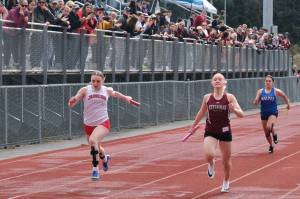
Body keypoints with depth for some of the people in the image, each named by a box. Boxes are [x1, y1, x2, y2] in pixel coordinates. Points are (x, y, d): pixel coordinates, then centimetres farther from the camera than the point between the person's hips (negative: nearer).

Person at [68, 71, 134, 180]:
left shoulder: (107, 90, -2)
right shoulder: (85, 90, -11)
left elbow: (114, 93, 23)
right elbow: (72, 104, -20)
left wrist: (125, 97, 28)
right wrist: (72, 101, -41)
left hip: (103, 123, -2)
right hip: (88, 124, 2)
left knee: (93, 140, -31)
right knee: (96, 148, 20)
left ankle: (95, 168, -19)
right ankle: (105, 158, 57)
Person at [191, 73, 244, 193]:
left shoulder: (229, 97, -7)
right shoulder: (207, 97, -2)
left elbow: (241, 115, -10)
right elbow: (201, 113, 14)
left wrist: (234, 109, -31)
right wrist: (193, 125, 20)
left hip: (225, 131, 0)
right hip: (210, 132, 0)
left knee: (226, 160, 12)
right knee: (209, 155, -25)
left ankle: (226, 182, 39)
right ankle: (211, 165, 13)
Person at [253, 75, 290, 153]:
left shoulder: (276, 91, -5)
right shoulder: (260, 91, -1)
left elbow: (284, 96, 13)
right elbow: (255, 102, -3)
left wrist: (287, 104, 19)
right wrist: (256, 101, -25)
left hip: (273, 112, -3)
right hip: (264, 114, 3)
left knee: (269, 127, -30)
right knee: (266, 132, 11)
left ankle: (274, 135, 4)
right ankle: (271, 146, 34)